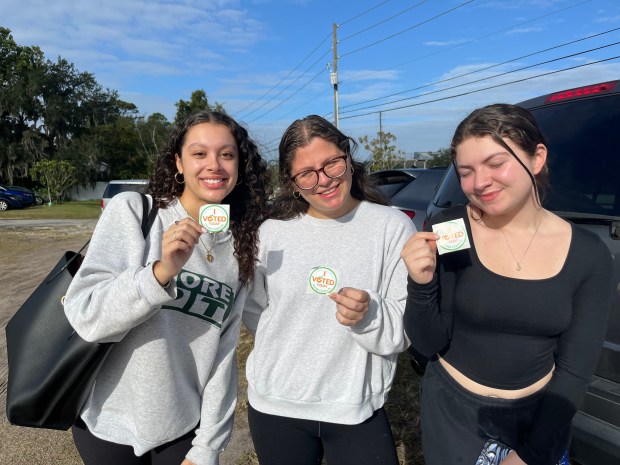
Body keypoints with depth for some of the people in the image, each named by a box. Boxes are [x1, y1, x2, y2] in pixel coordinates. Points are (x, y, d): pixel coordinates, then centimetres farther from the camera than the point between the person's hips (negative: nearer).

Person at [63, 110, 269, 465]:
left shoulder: (240, 244, -4)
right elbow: (85, 318, -18)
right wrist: (161, 271, -32)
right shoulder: (132, 211, -13)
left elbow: (224, 352, -3)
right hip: (110, 424, -1)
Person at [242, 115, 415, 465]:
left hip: (357, 410, -1)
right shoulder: (271, 231, -2)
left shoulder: (394, 227, -9)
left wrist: (368, 315, -27)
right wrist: (289, 349, 2)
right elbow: (252, 308, 9)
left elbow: (408, 329, -10)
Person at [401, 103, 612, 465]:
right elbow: (428, 344, -14)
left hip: (540, 414, 1)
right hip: (453, 411, -1)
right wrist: (421, 285, -31)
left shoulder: (588, 254, -13)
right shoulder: (448, 232, -18)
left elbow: (575, 370, -6)